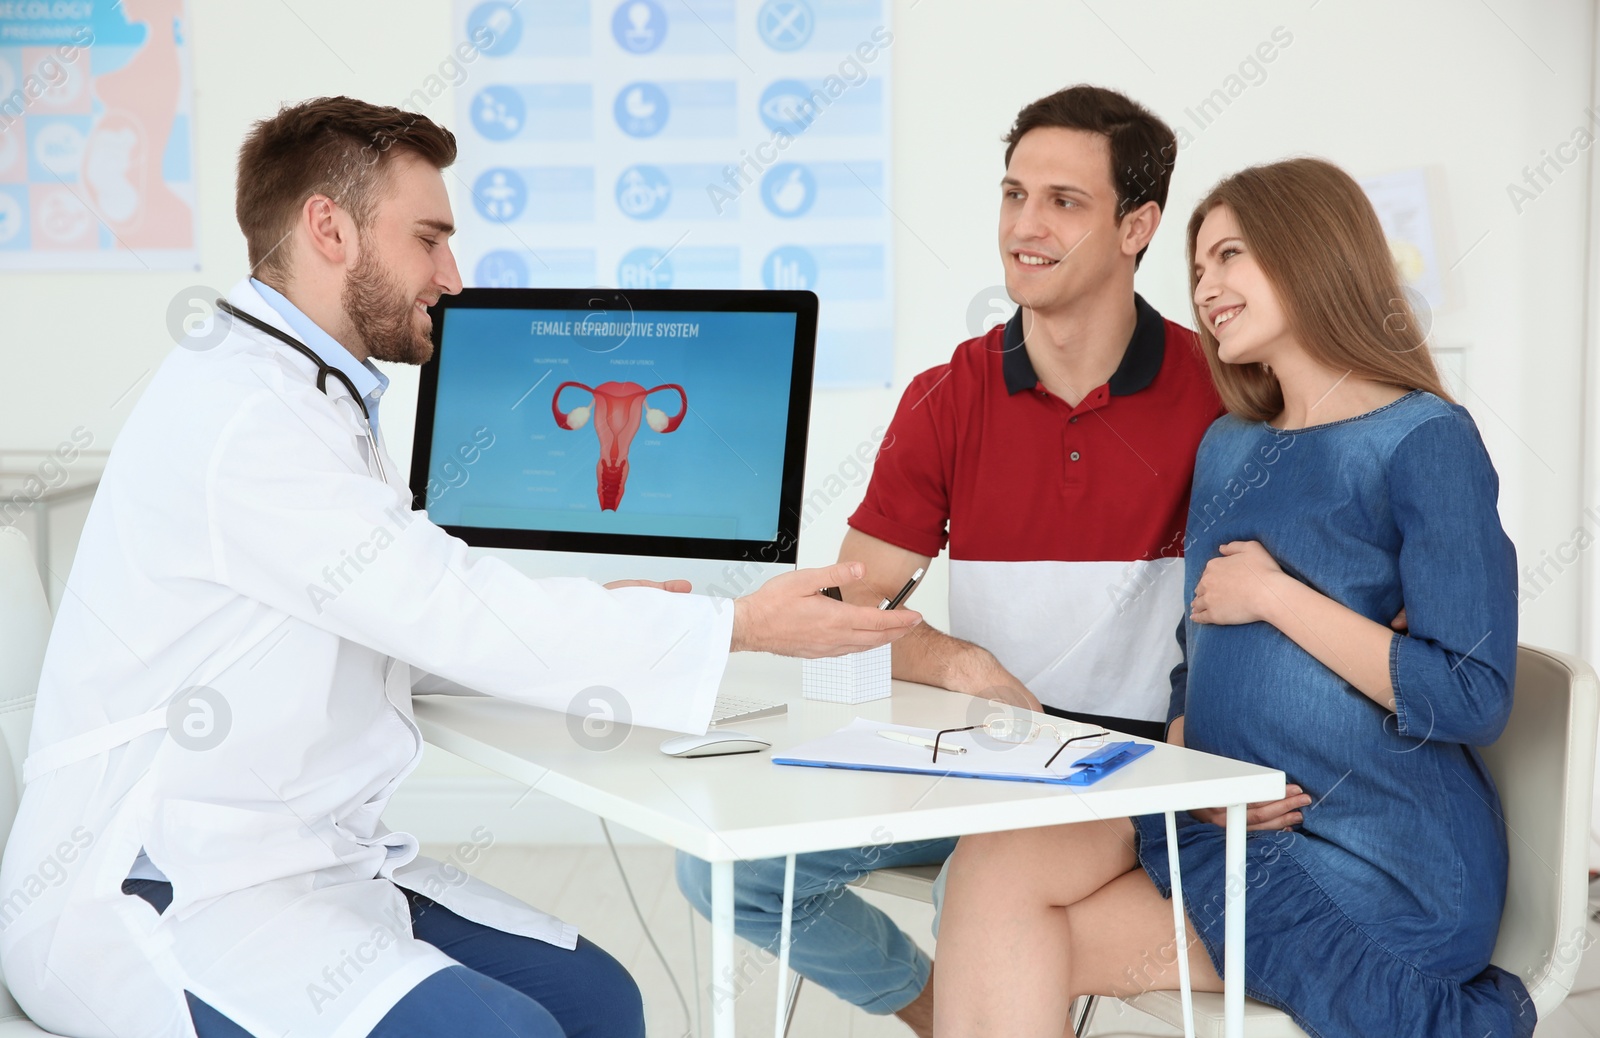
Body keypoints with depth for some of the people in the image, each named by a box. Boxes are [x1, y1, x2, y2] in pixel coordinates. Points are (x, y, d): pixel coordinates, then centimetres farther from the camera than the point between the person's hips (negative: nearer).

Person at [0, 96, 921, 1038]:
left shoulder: (309, 400, 15)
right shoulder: (240, 415, -19)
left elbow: (408, 630, 13)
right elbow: (459, 618, -21)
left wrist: (593, 628, 0)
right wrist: (743, 627, -16)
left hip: (306, 861, 10)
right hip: (144, 896, -10)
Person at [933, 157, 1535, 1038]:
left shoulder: (1423, 442, -8)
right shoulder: (1227, 448, 15)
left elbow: (1472, 702, -16)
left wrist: (1274, 596, -14)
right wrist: (1185, 760, -2)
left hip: (1370, 864, -7)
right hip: (1223, 821, 7)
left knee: (1022, 953, -18)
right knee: (996, 867, -18)